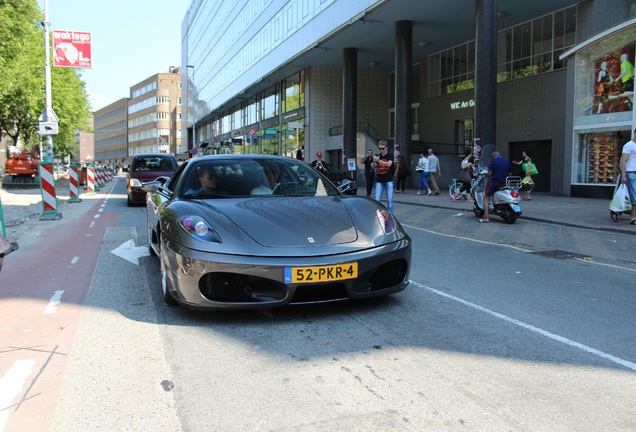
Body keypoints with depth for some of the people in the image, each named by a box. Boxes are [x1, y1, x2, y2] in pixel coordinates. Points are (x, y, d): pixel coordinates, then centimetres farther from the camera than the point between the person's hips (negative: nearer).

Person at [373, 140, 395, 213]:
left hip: (388, 180, -3)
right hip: (380, 180, 3)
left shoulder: (390, 155, -5)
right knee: (377, 199, -4)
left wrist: (379, 160, -35)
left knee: (389, 199, 1)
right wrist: (374, 161, -16)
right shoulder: (378, 156, 7)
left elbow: (389, 164, -23)